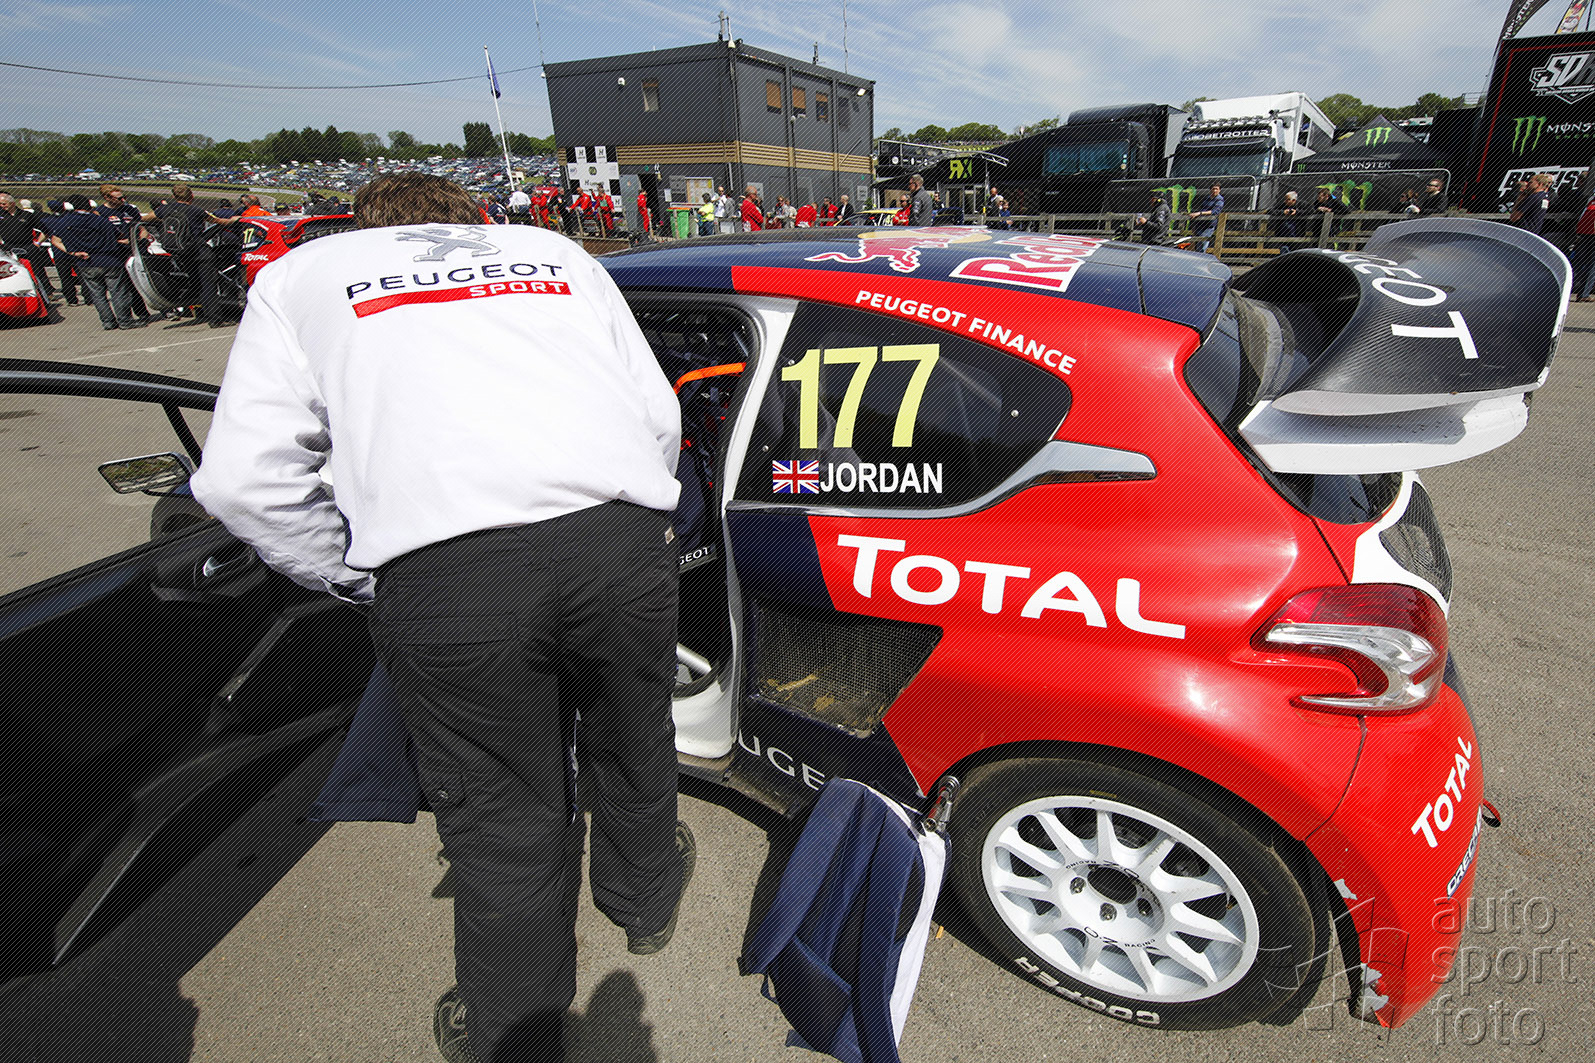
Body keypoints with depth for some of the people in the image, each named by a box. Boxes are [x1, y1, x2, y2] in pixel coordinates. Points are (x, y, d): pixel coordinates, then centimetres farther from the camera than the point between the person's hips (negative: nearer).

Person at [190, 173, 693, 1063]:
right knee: (633, 749, 27)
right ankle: (646, 899, 56)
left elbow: (243, 479, 10)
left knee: (504, 822, 17)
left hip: (445, 575, -2)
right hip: (622, 538, 3)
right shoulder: (555, 250, 29)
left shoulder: (302, 272, 23)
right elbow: (660, 415, 21)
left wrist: (367, 582, 22)